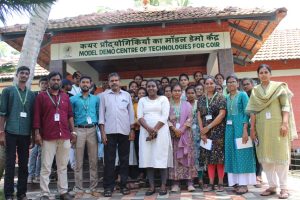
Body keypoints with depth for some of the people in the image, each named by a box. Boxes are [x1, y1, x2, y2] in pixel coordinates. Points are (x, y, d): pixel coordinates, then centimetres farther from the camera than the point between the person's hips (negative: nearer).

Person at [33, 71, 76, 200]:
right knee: (46, 167, 2)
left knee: (63, 166, 9)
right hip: (48, 137, -3)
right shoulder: (41, 96, 4)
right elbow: (37, 116, -1)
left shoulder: (65, 97, 14)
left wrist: (73, 131, 8)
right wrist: (37, 133, -8)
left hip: (65, 136, 3)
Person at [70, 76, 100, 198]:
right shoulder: (73, 99, 8)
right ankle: (79, 189, 12)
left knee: (94, 161, 4)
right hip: (79, 130, -1)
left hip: (92, 130, 1)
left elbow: (99, 114, 9)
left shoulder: (96, 99, 11)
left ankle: (93, 188, 13)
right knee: (79, 162, 4)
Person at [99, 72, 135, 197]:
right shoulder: (104, 95, 4)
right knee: (109, 160, 2)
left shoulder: (126, 95, 8)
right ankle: (108, 186, 11)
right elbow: (101, 114, 2)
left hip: (124, 131, 2)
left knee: (124, 159, 7)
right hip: (109, 132, -1)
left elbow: (131, 113, 9)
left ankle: (123, 185, 18)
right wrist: (102, 132, -4)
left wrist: (132, 130, 3)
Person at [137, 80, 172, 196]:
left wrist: (155, 129, -14)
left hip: (161, 131, -2)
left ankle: (163, 185, 4)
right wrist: (149, 129, -14)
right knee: (148, 158, 0)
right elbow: (140, 117, 3)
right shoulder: (142, 100, 14)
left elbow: (164, 116, -4)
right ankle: (151, 186, 7)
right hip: (146, 132, 3)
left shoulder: (163, 99, 7)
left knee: (162, 157, -4)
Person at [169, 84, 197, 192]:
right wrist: (174, 129, -14)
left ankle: (189, 182, 0)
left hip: (185, 133, 0)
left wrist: (182, 129, -12)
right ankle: (175, 183, 2)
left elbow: (190, 118, 1)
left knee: (187, 156, -3)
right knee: (174, 157, -1)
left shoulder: (187, 104, 9)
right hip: (172, 133, 0)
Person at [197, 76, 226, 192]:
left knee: (219, 156, -2)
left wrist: (208, 127, -12)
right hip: (205, 132, 4)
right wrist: (202, 131, -4)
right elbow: (199, 116, 7)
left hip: (218, 130, -3)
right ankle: (211, 183, 11)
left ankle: (220, 183, 8)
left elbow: (222, 115, -10)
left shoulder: (220, 98, -1)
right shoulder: (201, 99, 11)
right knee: (209, 157, 5)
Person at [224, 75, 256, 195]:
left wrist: (245, 130, -18)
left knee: (242, 153, -4)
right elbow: (226, 114, 13)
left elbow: (246, 113, -9)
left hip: (240, 127, -6)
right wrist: (226, 129, 3)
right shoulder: (226, 98, 14)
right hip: (230, 128, 6)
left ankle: (244, 183, 1)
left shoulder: (242, 95, -2)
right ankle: (236, 181, 15)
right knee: (232, 154, 6)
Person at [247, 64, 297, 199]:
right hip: (262, 127, 3)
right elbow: (253, 110, 6)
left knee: (280, 155, -1)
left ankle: (283, 187, 7)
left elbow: (285, 106, -4)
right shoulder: (255, 90, 10)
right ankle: (272, 186, 15)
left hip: (277, 125, -3)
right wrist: (252, 128, 2)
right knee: (265, 156, 5)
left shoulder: (279, 87, 3)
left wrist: (285, 123, -14)